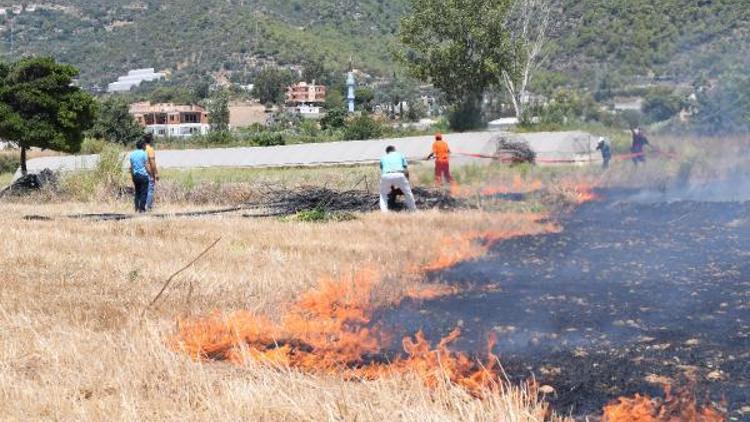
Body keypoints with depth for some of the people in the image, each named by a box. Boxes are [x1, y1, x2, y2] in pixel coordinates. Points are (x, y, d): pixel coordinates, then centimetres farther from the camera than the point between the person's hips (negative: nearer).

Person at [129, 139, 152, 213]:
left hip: (135, 175, 6)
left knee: (137, 192, 14)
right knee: (144, 193, -1)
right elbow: (146, 166, -10)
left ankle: (137, 208, 13)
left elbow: (131, 167, 11)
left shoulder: (132, 154, 8)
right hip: (143, 175, -6)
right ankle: (142, 209, -4)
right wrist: (151, 174, 0)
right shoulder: (144, 154, -9)